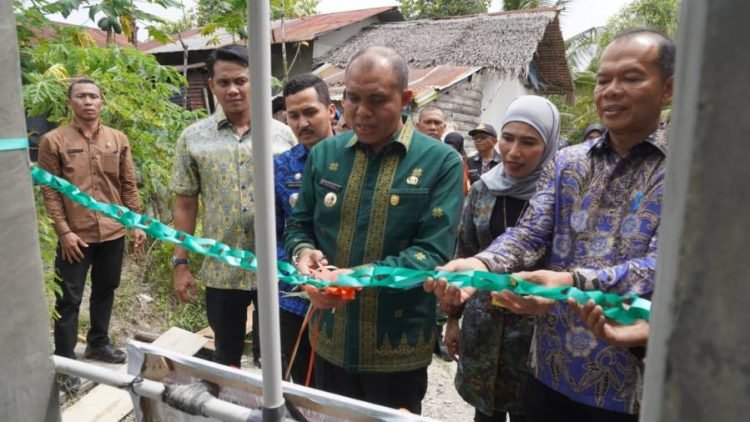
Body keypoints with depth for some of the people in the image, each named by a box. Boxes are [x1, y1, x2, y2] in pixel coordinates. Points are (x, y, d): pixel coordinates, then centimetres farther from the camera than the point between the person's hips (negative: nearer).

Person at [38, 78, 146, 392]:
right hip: (76, 235, -3)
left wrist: (138, 222, 4)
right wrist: (64, 231, -11)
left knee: (105, 291, 17)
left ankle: (98, 343, 35)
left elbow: (128, 185, 8)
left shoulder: (118, 139, 6)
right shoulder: (53, 141, -4)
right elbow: (49, 191, -5)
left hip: (113, 232, 4)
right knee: (69, 299, 4)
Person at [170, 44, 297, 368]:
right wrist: (180, 262, 1)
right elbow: (185, 205, 4)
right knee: (226, 357, 18)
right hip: (222, 270, 1)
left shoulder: (283, 135, -1)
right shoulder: (193, 138, 1)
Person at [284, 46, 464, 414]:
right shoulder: (323, 154, 3)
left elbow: (433, 252, -17)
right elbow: (298, 226, 9)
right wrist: (304, 253, -14)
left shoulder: (440, 162, -10)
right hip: (331, 342, 4)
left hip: (399, 349, -3)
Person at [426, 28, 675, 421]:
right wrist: (480, 264, -26)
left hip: (631, 382, -3)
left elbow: (664, 264, -18)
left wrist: (573, 282, -36)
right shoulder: (565, 163, 5)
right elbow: (529, 233, -4)